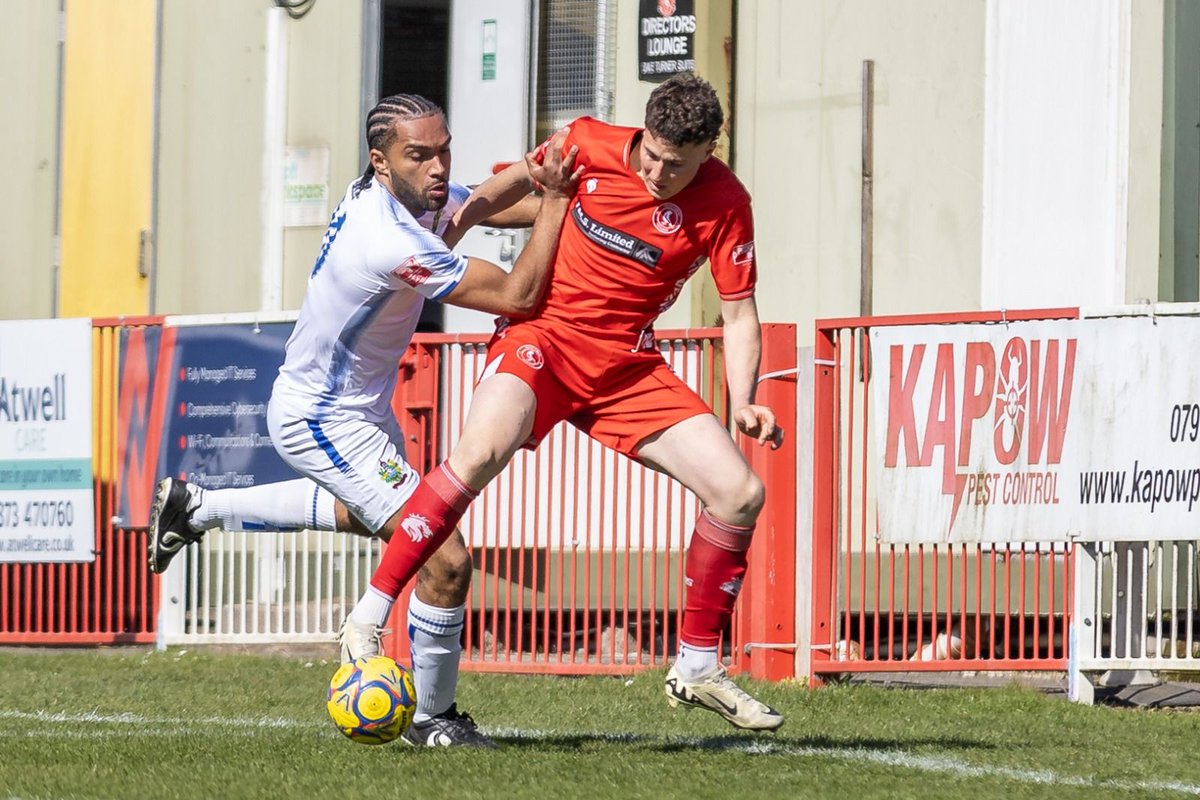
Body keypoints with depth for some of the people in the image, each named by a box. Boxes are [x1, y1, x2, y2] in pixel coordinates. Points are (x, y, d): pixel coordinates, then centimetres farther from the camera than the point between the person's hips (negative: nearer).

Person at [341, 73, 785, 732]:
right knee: (480, 451, -32)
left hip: (627, 368, 3)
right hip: (543, 333, -3)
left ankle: (697, 669, 10)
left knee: (741, 492, -7)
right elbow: (523, 177, 15)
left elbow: (739, 315, -3)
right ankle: (367, 616, -26)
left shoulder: (723, 205, -8)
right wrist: (460, 216, 4)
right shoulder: (590, 145, -8)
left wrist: (744, 404, -16)